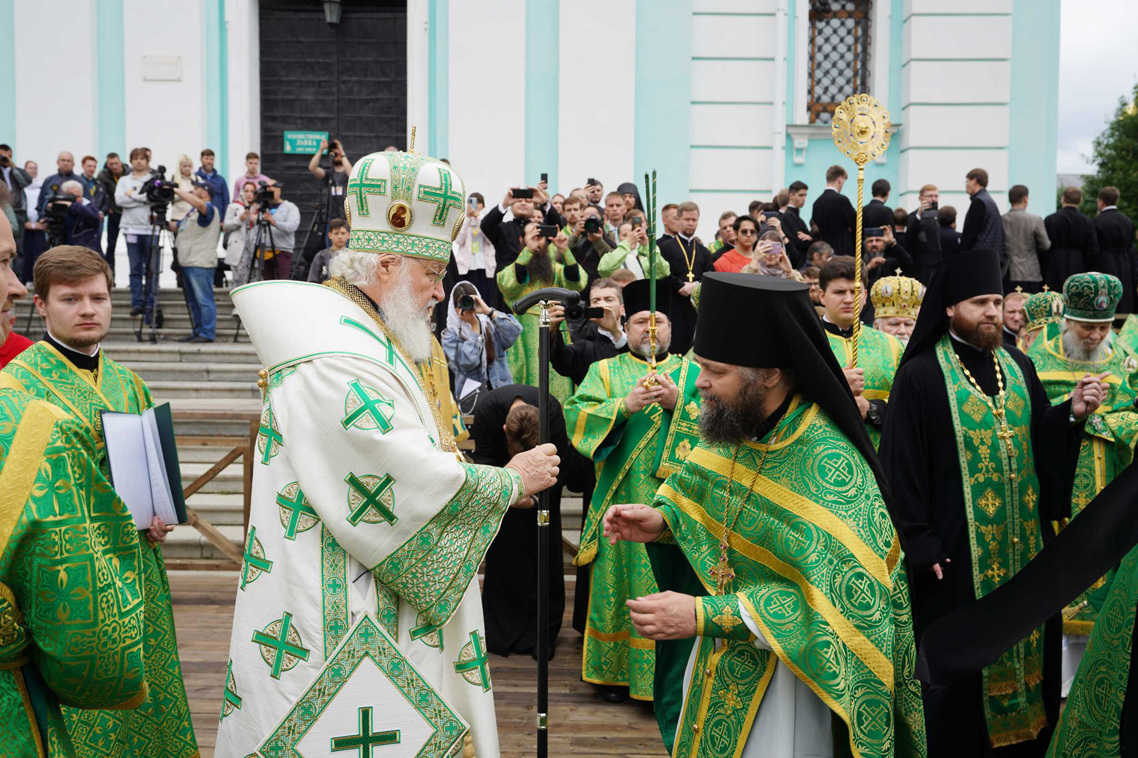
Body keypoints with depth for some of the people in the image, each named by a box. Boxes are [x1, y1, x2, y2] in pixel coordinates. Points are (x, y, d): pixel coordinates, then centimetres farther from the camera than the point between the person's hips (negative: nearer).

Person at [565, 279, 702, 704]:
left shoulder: (694, 373, 10)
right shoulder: (605, 371, 11)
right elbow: (576, 416, -6)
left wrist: (678, 404, -18)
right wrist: (625, 406, -20)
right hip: (621, 502, 1)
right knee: (619, 584, 5)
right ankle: (615, 669, 18)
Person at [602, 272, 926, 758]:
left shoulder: (830, 465, -28)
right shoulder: (732, 428, -5)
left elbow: (840, 602, -31)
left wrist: (704, 615, -33)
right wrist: (663, 521, -9)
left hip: (788, 670, -7)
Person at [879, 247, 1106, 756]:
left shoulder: (1018, 367, 9)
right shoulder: (921, 375, -8)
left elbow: (1041, 444, 9)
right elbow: (902, 467, -11)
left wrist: (1071, 413, -9)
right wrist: (920, 545, -14)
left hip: (1024, 546, 5)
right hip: (958, 551, -5)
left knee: (1025, 646, 12)